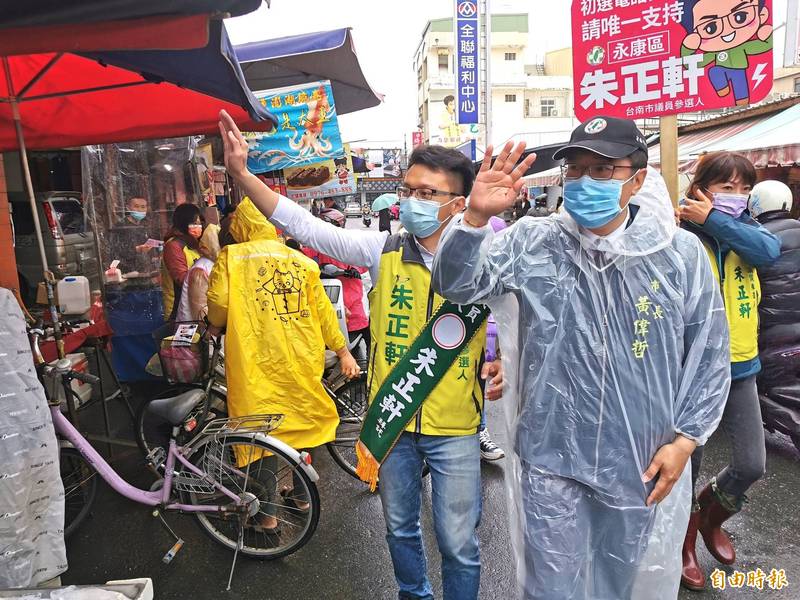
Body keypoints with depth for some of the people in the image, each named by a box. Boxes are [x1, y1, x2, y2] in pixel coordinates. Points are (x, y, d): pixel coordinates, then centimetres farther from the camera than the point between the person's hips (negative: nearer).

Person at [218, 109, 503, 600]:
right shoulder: (385, 251, -7)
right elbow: (306, 227, -11)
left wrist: (505, 365, -15)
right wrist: (241, 173, -17)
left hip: (455, 429, -2)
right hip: (390, 419, 3)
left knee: (459, 545, 12)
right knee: (400, 528, 24)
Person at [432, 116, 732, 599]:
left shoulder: (680, 253, -6)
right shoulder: (533, 244, -8)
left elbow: (709, 352, 1)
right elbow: (456, 285, -14)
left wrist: (685, 439, -2)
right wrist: (476, 218, -30)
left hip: (642, 463, 2)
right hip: (551, 460, -1)